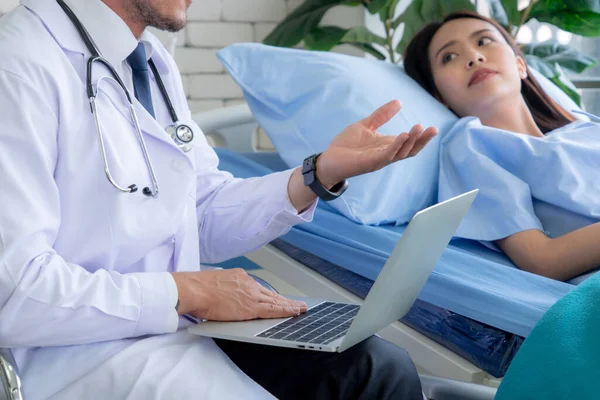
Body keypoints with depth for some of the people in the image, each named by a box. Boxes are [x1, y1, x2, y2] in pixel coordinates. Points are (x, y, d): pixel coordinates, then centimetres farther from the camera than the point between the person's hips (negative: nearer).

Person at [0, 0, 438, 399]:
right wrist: (187, 291, -18)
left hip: (177, 316, 8)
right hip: (79, 352, -7)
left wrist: (323, 172, -2)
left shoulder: (152, 60, 9)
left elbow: (207, 217, 11)